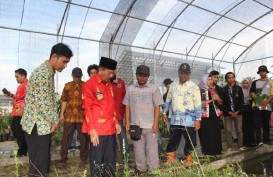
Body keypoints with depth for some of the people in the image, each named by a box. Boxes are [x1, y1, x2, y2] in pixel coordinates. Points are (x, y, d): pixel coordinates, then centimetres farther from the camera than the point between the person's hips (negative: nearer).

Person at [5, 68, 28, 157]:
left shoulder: (27, 84, -13)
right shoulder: (21, 85, 20)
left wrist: (22, 108, -29)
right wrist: (11, 95, 15)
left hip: (21, 112, -11)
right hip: (17, 112, 11)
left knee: (20, 131, -4)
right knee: (14, 128, 17)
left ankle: (22, 152, 8)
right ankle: (22, 148, 27)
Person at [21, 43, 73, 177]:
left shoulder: (49, 72, 11)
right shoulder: (42, 74, -21)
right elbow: (43, 103, -23)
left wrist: (54, 119, 10)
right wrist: (54, 121, -10)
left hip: (43, 123, 10)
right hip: (37, 125, -10)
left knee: (43, 160, 18)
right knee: (38, 165, 0)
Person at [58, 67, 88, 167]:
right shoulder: (67, 86, 8)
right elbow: (64, 100, 10)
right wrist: (61, 114, 6)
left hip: (82, 116, -1)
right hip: (69, 116, 2)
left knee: (83, 138, 9)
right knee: (66, 138, 6)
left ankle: (83, 157, 24)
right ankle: (63, 159, 17)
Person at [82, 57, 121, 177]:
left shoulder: (110, 84, 12)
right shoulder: (89, 84, -10)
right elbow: (87, 108, -12)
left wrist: (116, 122, 13)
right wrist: (92, 129, -16)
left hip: (111, 129, 7)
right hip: (97, 130, -7)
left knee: (110, 161, 15)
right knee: (97, 161, 5)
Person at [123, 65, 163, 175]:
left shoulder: (154, 89, -1)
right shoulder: (130, 89, 7)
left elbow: (157, 107, -3)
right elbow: (127, 106, 9)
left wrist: (155, 123, -8)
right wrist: (127, 122, 4)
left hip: (150, 125, -3)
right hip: (135, 125, 3)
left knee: (151, 148, 3)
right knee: (138, 148, 12)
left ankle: (153, 170, 14)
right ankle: (140, 169, 25)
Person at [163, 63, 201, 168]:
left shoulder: (194, 87, -4)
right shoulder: (173, 85, 9)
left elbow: (198, 105, -7)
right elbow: (168, 100, 17)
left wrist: (198, 119, -10)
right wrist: (165, 112, 13)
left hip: (189, 120, -3)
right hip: (175, 119, 3)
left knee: (190, 142, 5)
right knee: (172, 141, 10)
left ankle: (188, 161, 22)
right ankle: (169, 161, 21)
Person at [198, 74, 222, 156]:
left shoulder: (212, 90, 14)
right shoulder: (200, 91, -4)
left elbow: (220, 103, 16)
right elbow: (200, 103, -14)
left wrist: (218, 99, -6)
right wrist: (211, 100, -17)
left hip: (215, 116, 6)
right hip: (205, 117, -6)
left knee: (216, 134, 7)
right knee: (206, 135, -3)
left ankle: (216, 152, 16)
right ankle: (206, 153, 6)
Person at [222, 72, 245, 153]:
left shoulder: (239, 88, 5)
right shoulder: (223, 90, 2)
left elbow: (241, 101, 3)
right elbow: (223, 102, -1)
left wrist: (237, 111, -7)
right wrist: (229, 112, -8)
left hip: (237, 112, 1)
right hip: (227, 113, -1)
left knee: (239, 130, 5)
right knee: (228, 131, 1)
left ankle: (240, 146, 16)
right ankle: (229, 147, 9)